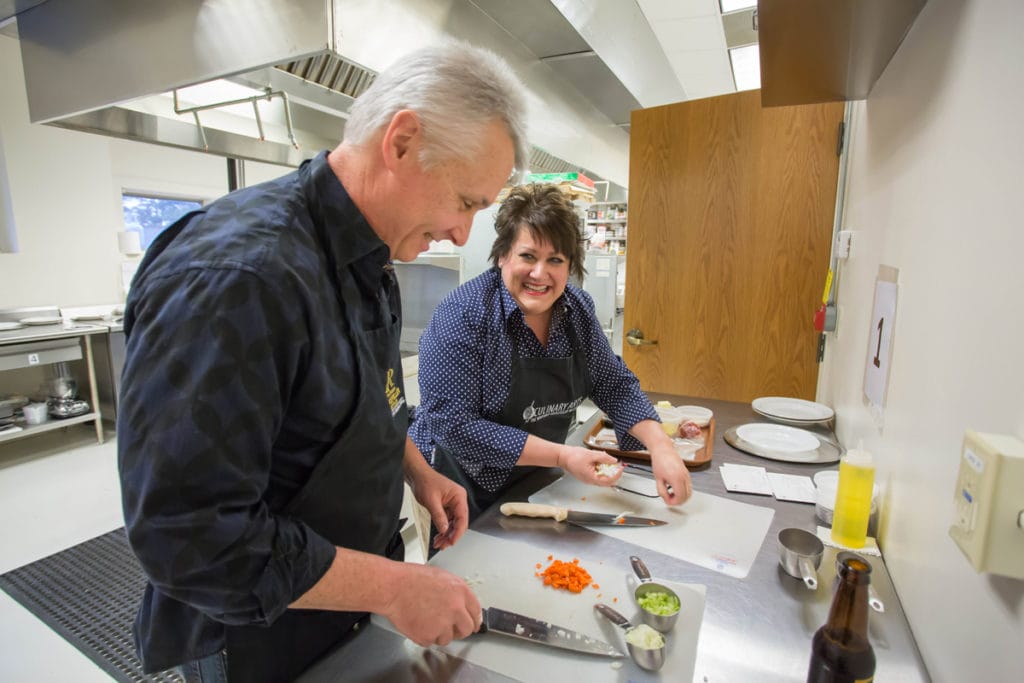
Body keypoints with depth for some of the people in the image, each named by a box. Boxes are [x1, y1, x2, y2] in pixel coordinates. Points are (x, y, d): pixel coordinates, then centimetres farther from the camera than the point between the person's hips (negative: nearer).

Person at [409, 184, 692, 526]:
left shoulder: (576, 308, -7)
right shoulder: (463, 314, -25)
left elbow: (614, 385, 1)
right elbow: (453, 425, -28)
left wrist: (661, 446, -15)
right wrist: (562, 456, -29)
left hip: (535, 484, 6)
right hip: (464, 493, -5)